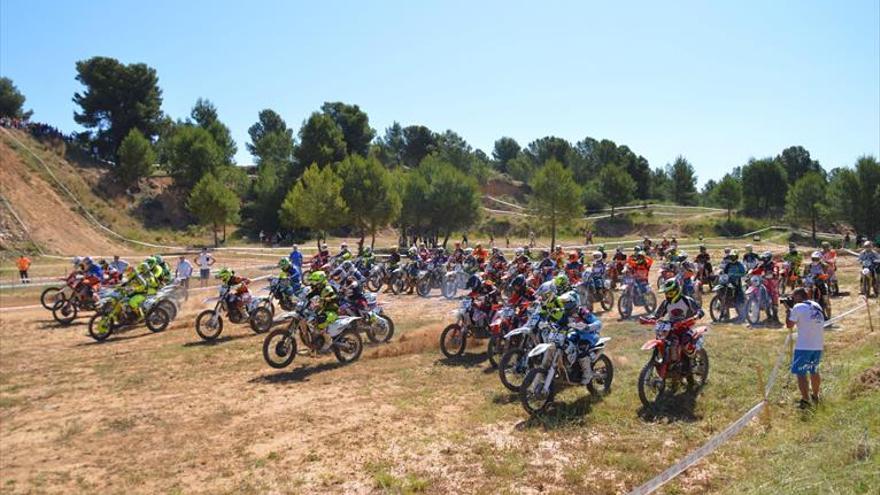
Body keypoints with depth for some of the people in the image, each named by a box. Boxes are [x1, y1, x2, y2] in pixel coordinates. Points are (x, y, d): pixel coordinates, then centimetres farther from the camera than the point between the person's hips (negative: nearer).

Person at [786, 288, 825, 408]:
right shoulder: (817, 306, 12)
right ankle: (815, 396, 34)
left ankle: (805, 400, -8)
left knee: (800, 373, -2)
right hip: (818, 345, 7)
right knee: (814, 371, 22)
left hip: (804, 346, -7)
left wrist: (788, 310, 4)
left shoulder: (798, 307, -10)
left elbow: (789, 325, -5)